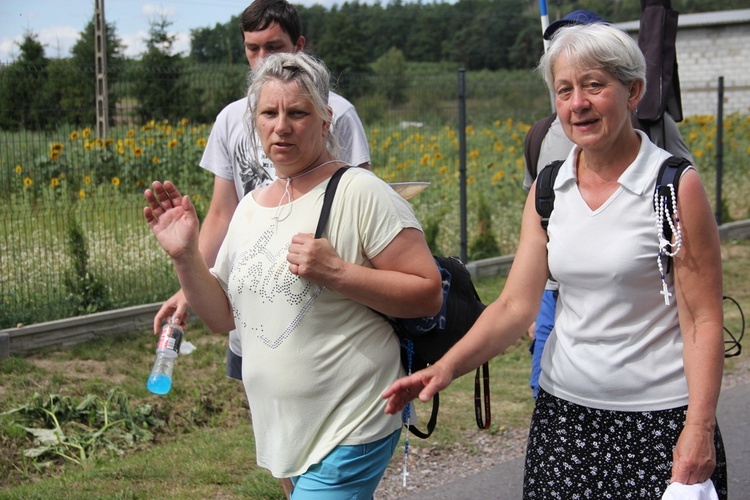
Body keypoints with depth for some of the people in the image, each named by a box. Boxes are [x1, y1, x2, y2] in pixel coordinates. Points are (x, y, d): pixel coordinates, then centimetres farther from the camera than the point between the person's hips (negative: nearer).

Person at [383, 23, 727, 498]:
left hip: (658, 419, -4)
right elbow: (516, 305, 2)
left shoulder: (676, 186, -9)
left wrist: (699, 428, -16)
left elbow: (704, 321, -9)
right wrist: (447, 367, -11)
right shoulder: (548, 189, 4)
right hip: (564, 410, 4)